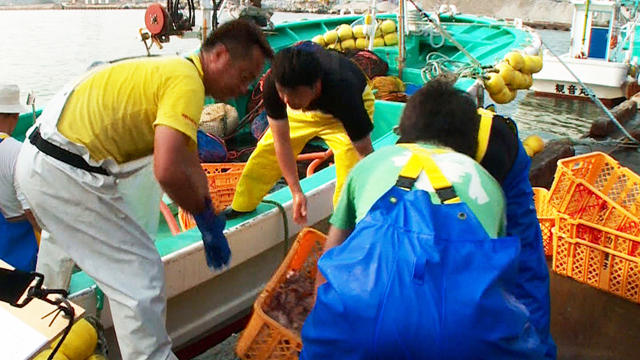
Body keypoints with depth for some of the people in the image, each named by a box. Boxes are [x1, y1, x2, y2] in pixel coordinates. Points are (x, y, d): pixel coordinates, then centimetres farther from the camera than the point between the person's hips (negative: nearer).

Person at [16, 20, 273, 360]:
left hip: (40, 161, 11)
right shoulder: (187, 82, -16)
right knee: (142, 277, -4)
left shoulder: (175, 70, 14)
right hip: (65, 175, -11)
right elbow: (169, 172, -29)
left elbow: (190, 166, 17)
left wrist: (212, 226, 15)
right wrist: (207, 218, -12)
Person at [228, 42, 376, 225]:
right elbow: (281, 141, -26)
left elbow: (366, 153, -37)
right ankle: (240, 207, 26)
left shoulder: (343, 92, -46)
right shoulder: (272, 84, -37)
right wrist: (296, 192, -27)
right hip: (305, 107, 4)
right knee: (267, 150, 4)